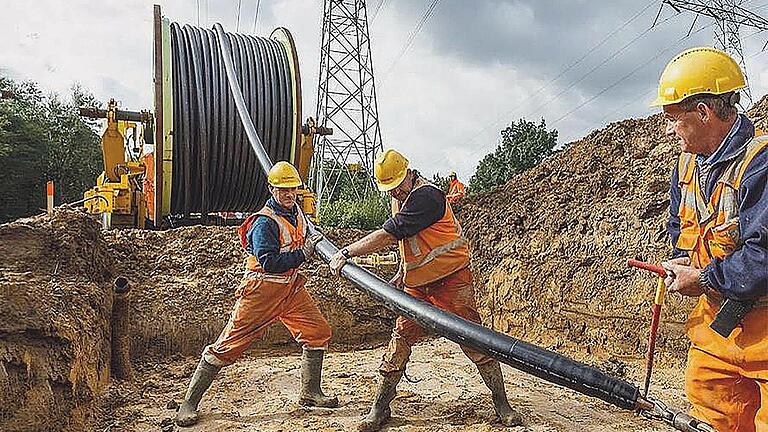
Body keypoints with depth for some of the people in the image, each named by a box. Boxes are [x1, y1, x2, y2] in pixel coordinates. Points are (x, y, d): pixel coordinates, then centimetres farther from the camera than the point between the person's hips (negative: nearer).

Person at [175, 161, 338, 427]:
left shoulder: (296, 211, 9)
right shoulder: (265, 221, -18)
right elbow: (269, 262, -25)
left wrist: (310, 245, 11)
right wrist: (302, 253, -23)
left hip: (291, 287, 8)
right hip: (262, 290, -8)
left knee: (318, 333, 5)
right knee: (228, 345, -4)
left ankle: (310, 394, 21)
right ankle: (189, 403, 9)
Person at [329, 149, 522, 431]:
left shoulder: (426, 195, -20)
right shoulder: (400, 198, 11)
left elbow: (388, 234, -24)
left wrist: (346, 253, -17)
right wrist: (401, 273, 17)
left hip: (452, 279, -7)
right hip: (417, 284, 7)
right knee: (401, 338, 1)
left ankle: (502, 404, 9)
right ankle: (380, 408, 8)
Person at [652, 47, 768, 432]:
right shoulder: (688, 163, 7)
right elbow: (680, 226, 24)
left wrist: (704, 278, -15)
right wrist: (683, 261, 5)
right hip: (716, 315, 8)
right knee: (708, 401, 15)